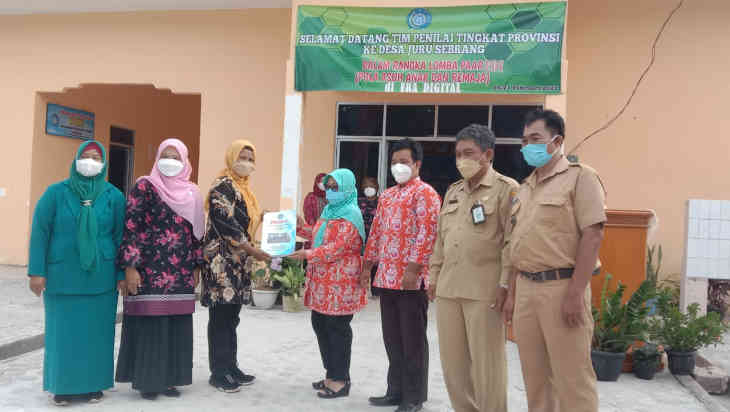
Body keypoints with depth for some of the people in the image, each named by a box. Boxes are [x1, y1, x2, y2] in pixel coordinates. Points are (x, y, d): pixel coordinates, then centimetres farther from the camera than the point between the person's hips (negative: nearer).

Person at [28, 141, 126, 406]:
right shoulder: (56, 192, 0)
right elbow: (40, 231, -1)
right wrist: (37, 271, -7)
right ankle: (63, 386, 20)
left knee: (96, 332, 7)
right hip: (62, 276, -1)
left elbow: (120, 235, 3)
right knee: (63, 331, 6)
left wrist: (122, 274, 0)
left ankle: (93, 384, 21)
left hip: (100, 278, 1)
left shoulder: (114, 196, 2)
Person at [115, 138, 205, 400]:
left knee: (177, 326, 7)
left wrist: (197, 267, 13)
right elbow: (131, 227, -9)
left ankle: (169, 378, 19)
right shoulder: (145, 186, -3)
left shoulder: (191, 194, 12)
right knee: (149, 324, -1)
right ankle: (147, 379, 12)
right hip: (150, 270, -5)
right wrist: (130, 267, -15)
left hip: (181, 273, 5)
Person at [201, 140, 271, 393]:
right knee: (220, 317, -3)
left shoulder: (243, 188, 18)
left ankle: (230, 367, 20)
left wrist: (263, 218, 8)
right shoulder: (222, 186, -9)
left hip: (238, 262, 9)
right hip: (222, 261, -9)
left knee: (231, 317, 13)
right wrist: (253, 250, -21)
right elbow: (226, 223, -19)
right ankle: (218, 372, 5)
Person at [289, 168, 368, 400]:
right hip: (322, 280, 9)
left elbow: (337, 248, -21)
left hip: (340, 282, -9)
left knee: (337, 328, -3)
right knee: (320, 324, 12)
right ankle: (331, 374, 24)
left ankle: (340, 380, 7)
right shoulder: (329, 211, 17)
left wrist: (308, 255, -26)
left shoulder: (350, 215, -11)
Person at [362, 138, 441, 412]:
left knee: (413, 339, 2)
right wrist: (368, 264, 15)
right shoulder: (387, 196, 18)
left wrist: (413, 269, -20)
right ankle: (396, 390, 26)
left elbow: (427, 233, -15)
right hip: (387, 277, 8)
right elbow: (376, 231, 20)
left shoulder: (424, 193, -6)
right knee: (392, 338, 14)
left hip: (411, 278, -7)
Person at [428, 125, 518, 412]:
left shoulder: (506, 189, -3)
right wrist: (434, 276, 16)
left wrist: (505, 285, -14)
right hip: (448, 289, 7)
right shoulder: (452, 192, 18)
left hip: (484, 291, -7)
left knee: (486, 363, 1)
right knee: (452, 361, 12)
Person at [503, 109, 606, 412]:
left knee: (571, 376, -2)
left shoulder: (579, 177, -5)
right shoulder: (524, 189, 17)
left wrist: (575, 293, -19)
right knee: (534, 374, 13)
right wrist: (512, 294, 15)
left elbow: (592, 235, -13)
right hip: (526, 288, 7)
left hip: (561, 286, -7)